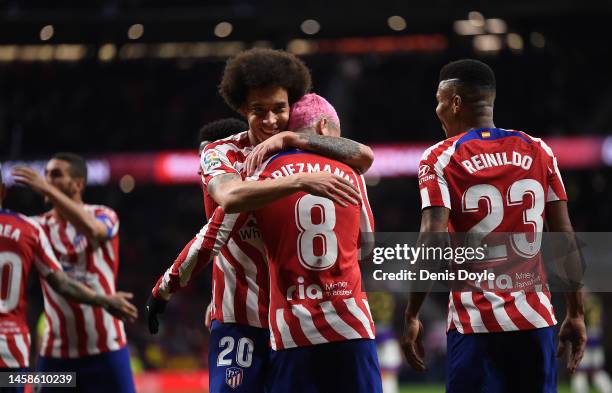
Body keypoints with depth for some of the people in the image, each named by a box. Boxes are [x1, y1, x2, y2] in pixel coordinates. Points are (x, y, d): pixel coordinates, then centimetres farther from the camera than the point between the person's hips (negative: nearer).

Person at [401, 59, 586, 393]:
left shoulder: (441, 159, -3)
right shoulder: (539, 153, 8)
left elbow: (432, 244, -12)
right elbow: (566, 240, 7)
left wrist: (411, 316, -7)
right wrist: (576, 315, 12)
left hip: (476, 322, -3)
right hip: (536, 319, 4)